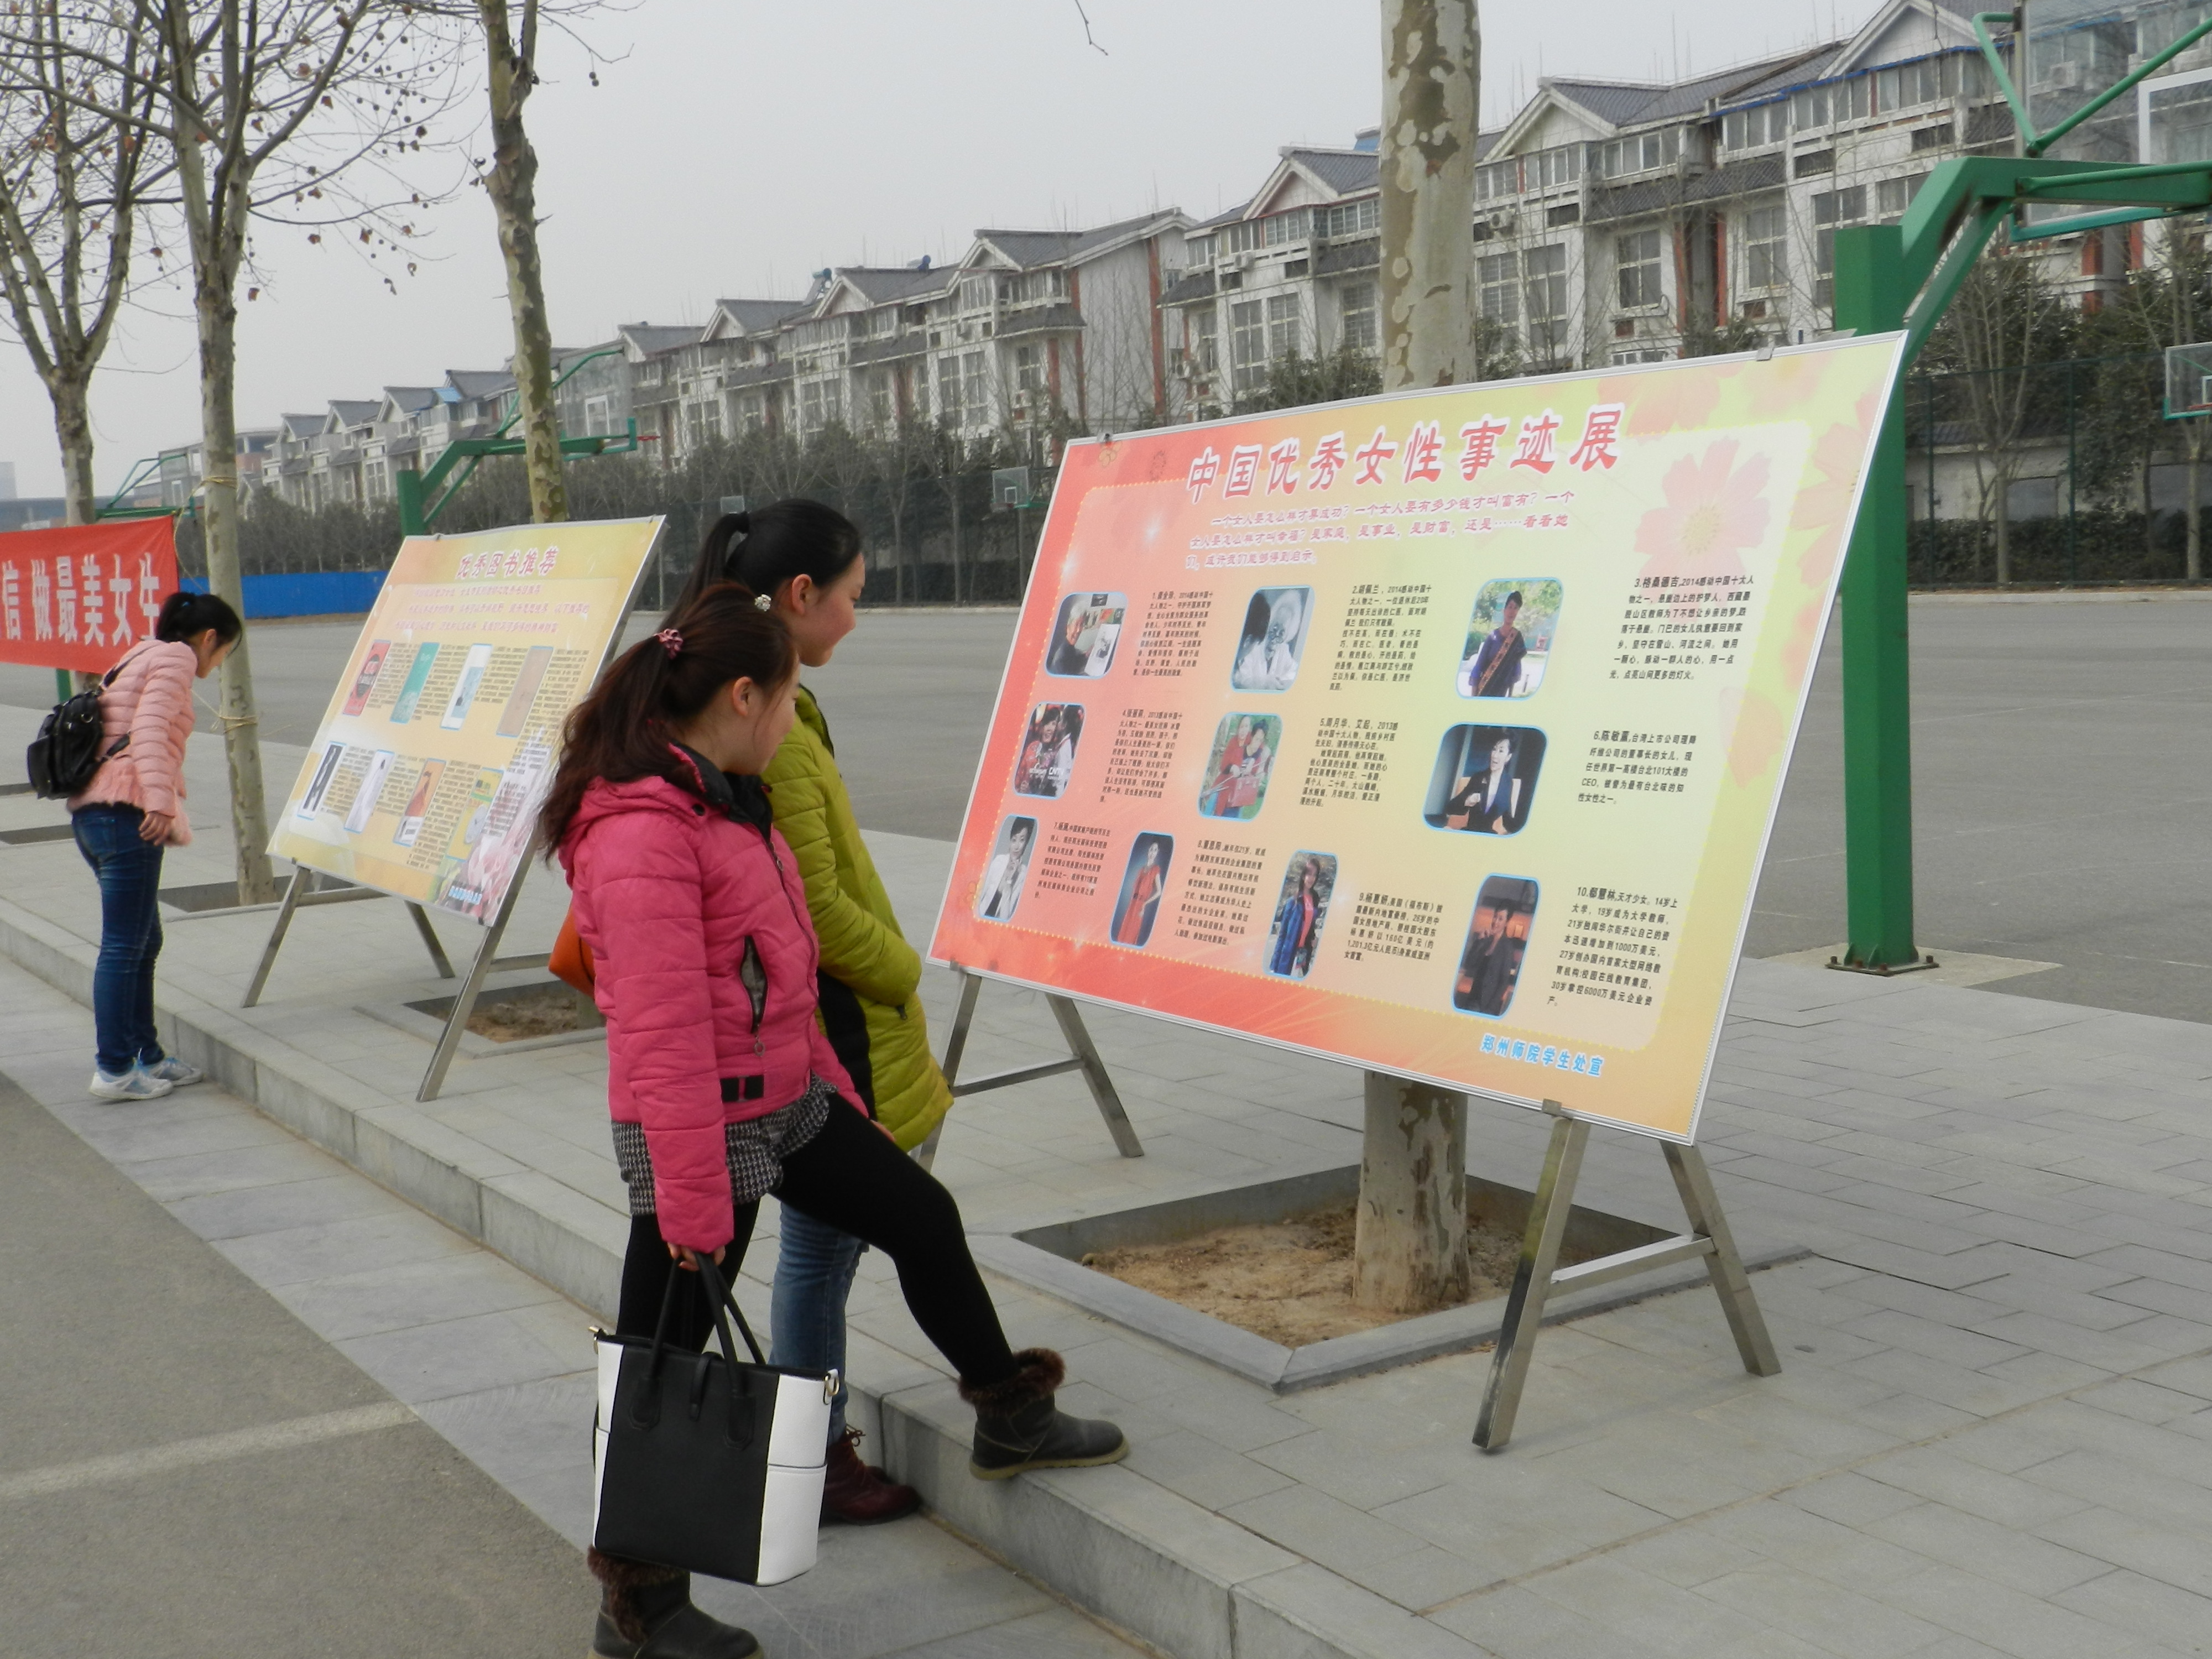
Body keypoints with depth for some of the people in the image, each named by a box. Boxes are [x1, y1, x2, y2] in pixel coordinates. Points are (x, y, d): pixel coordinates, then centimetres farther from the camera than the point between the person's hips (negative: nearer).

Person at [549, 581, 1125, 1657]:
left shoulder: (726, 798, 9)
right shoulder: (642, 832, -24)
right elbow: (663, 1033, -26)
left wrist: (836, 1092, 20)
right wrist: (695, 1201, -25)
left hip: (788, 1101, 10)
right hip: (704, 1127, -10)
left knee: (923, 1217, 21)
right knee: (663, 1360, 3)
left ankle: (1011, 1421, 41)